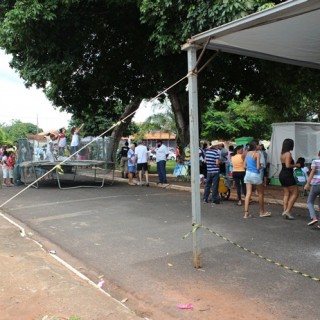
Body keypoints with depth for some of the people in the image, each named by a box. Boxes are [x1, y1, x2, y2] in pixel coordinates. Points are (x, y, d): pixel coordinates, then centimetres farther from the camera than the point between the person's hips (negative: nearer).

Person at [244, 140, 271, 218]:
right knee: (261, 193, 13)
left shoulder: (247, 153, 7)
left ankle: (246, 213, -1)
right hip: (255, 175, -5)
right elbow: (258, 167, -15)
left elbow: (245, 166, 10)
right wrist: (260, 165, 5)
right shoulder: (257, 154, -12)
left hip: (248, 174, 6)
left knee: (248, 193, 4)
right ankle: (262, 212, 23)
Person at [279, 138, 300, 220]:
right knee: (295, 193, -1)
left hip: (282, 175, 9)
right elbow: (288, 165, -23)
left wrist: (295, 164, 14)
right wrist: (296, 165, -9)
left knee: (286, 193, 13)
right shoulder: (288, 154, -15)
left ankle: (285, 211, 11)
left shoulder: (282, 154, 12)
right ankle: (288, 211, -6)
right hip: (287, 176, -9)